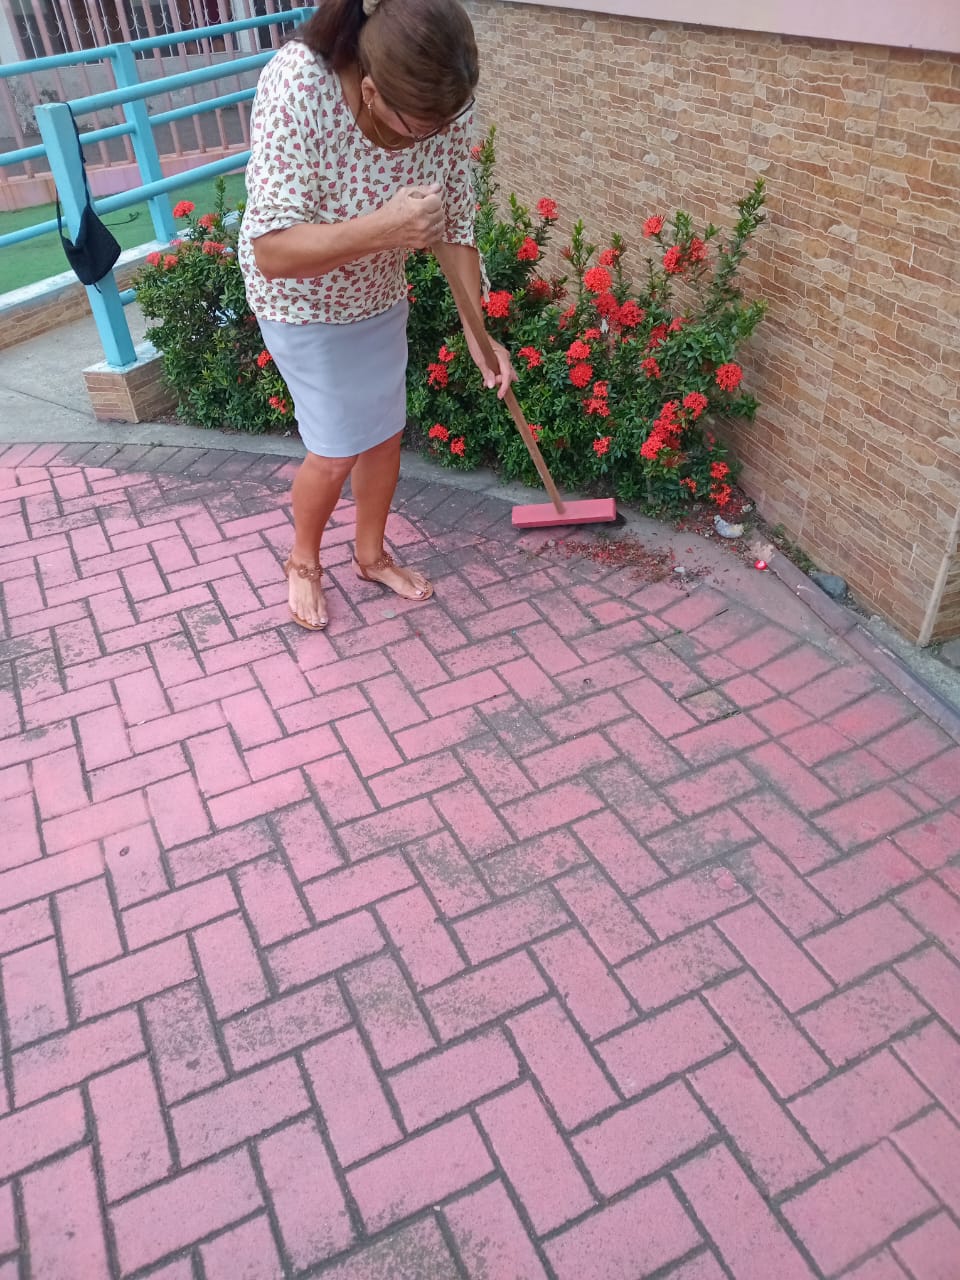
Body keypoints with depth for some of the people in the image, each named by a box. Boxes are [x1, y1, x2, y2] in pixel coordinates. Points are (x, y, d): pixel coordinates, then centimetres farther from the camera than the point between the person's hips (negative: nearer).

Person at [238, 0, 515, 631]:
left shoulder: (446, 101, -21)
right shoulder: (297, 85, -35)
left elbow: (455, 226, -9)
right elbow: (272, 252, -38)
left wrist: (479, 333, -14)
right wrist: (383, 227, -48)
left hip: (379, 293, 5)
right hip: (302, 299, -5)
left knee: (385, 432, 13)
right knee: (336, 451, -2)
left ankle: (371, 554, 37)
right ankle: (304, 562, 28)